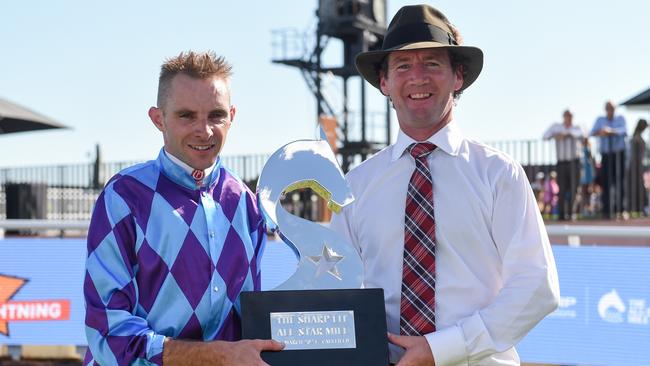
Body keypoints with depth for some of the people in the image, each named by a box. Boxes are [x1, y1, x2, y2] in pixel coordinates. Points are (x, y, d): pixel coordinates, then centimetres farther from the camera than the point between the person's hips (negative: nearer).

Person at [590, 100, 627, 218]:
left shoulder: (620, 119, 8)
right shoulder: (600, 120, 13)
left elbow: (624, 131, -11)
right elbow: (592, 133, -2)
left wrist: (611, 131, -29)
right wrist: (599, 132, -25)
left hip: (619, 155, -1)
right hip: (606, 155, 1)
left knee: (619, 183, -4)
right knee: (605, 182, -6)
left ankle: (618, 209, 2)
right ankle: (606, 211, -5)